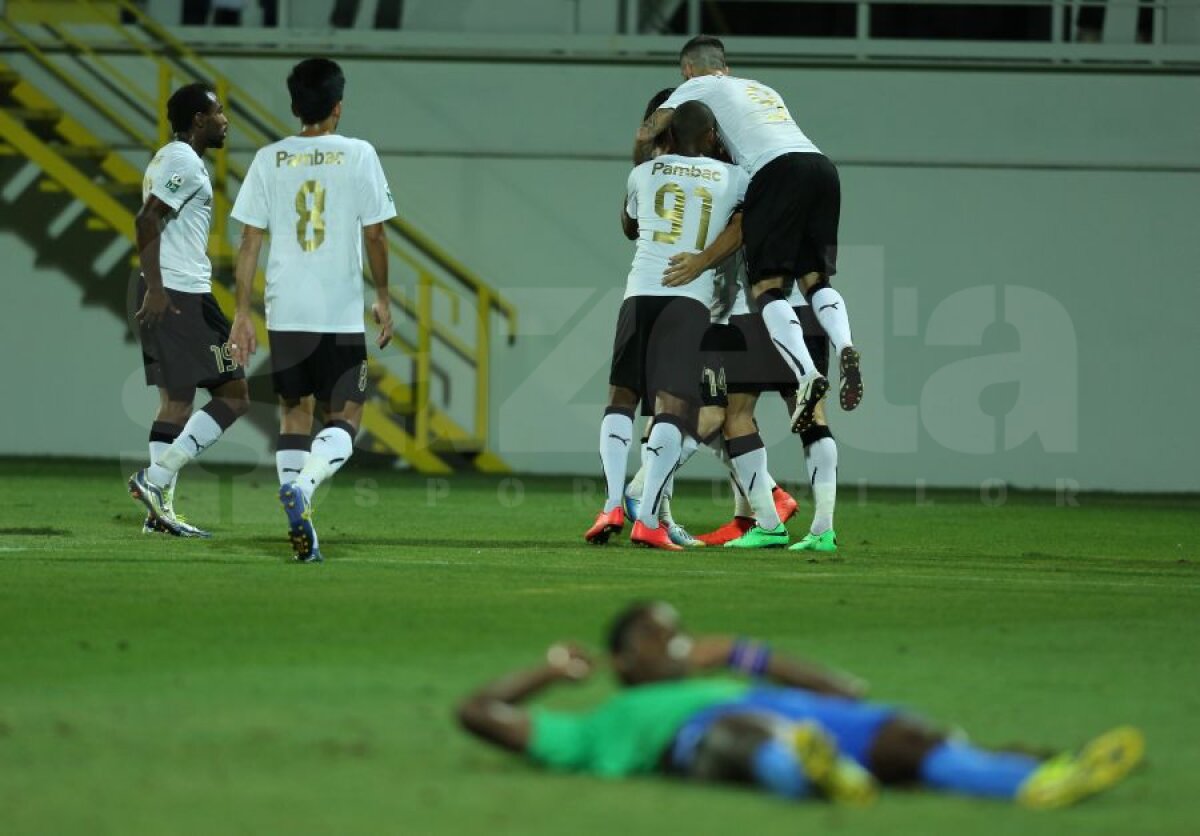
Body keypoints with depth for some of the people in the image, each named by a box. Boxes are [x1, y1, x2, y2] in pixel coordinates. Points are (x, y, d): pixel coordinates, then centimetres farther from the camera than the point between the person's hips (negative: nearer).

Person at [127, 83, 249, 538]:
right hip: (182, 296, -10)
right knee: (233, 395, -6)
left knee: (176, 399, 10)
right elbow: (147, 220, -21)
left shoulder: (170, 159, 19)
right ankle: (155, 478, -11)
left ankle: (160, 510, 8)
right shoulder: (185, 162, -12)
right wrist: (156, 289, -23)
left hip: (167, 297, 10)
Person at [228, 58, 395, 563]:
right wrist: (383, 298, 13)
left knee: (294, 413, 14)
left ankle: (301, 531, 7)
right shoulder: (358, 156, -3)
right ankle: (302, 487, -25)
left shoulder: (269, 160, 3)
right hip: (342, 313, -3)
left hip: (284, 312, 3)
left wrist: (242, 313, 7)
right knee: (344, 420, 4)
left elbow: (249, 241, 2)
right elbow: (375, 235, 0)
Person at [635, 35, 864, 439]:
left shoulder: (699, 86, 19)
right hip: (822, 166, 6)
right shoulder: (763, 89, 38)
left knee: (767, 285, -5)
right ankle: (845, 346, -21)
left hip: (778, 170, -6)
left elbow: (646, 135, 13)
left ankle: (807, 375, -25)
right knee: (815, 276, 9)